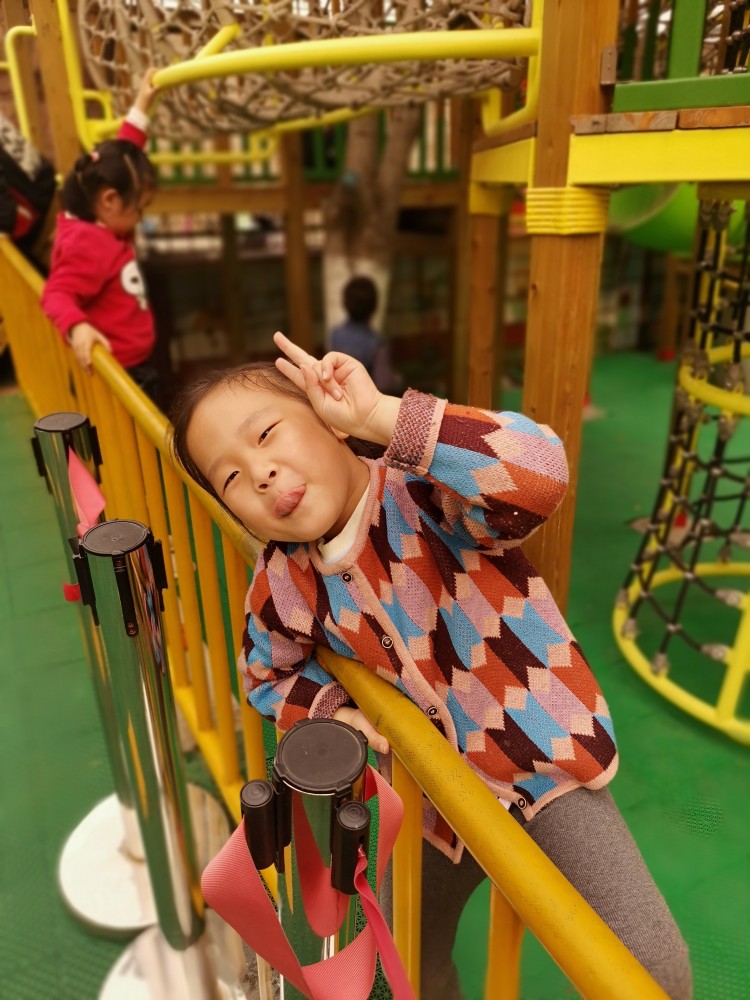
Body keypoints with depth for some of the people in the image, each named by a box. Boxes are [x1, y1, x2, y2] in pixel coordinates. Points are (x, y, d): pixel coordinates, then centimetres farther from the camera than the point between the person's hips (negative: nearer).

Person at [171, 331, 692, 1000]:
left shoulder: (425, 492, -26)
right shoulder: (284, 586, -11)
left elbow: (542, 472, -47)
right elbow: (269, 675, 9)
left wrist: (380, 414, -44)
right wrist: (333, 713, -10)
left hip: (544, 755, -4)